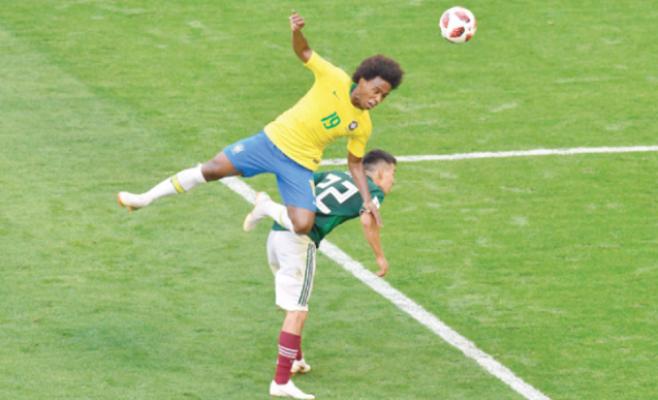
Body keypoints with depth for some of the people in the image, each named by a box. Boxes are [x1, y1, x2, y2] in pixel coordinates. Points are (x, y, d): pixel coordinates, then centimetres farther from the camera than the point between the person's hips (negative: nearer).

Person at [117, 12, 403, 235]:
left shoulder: (363, 126, -3)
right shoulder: (334, 79, -10)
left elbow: (355, 164, 9)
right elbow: (304, 53, -7)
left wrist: (367, 200, -4)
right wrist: (296, 33, -31)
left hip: (300, 165, 1)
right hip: (274, 139, -1)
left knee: (303, 226, -19)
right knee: (213, 169, -12)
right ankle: (146, 199, 3)